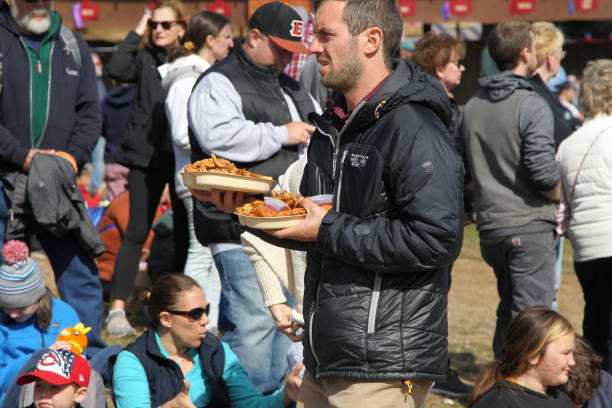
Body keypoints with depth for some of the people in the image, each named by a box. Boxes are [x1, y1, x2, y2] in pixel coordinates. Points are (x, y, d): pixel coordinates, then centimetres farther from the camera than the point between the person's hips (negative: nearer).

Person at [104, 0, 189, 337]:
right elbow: (116, 69, -16)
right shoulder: (145, 60, 3)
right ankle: (118, 308, -5)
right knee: (137, 232, -5)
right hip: (148, 156, -1)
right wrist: (136, 34, -10)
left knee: (185, 232, 8)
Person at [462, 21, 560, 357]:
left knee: (508, 310, 19)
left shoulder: (472, 106, 9)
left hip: (489, 227, 7)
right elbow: (542, 169, -20)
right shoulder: (532, 106, -12)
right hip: (529, 225, -7)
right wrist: (557, 195, -1)